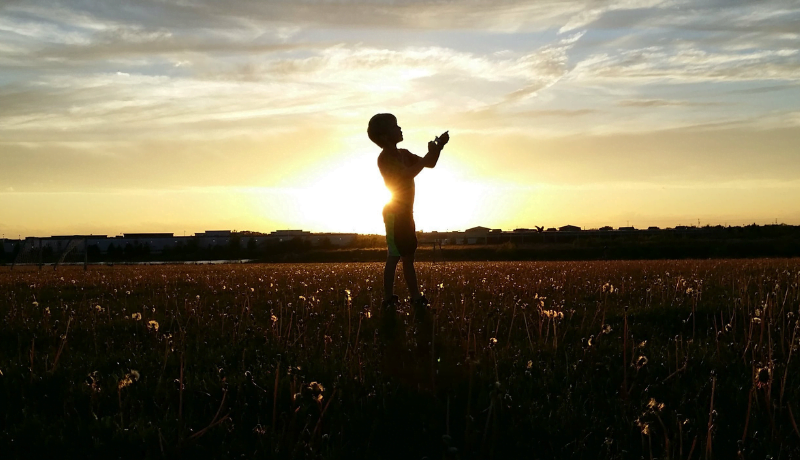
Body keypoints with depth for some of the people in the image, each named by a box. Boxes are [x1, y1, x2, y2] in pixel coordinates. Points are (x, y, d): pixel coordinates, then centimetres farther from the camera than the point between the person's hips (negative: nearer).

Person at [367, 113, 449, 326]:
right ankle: (388, 301, -11)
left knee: (408, 256, 12)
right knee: (394, 256, -11)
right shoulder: (385, 158, -13)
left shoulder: (403, 154, 13)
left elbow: (429, 164, 14)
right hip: (395, 212, -9)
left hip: (405, 212, 9)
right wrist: (429, 154, -20)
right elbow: (406, 175, -25)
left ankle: (416, 299, 17)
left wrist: (438, 147, -3)